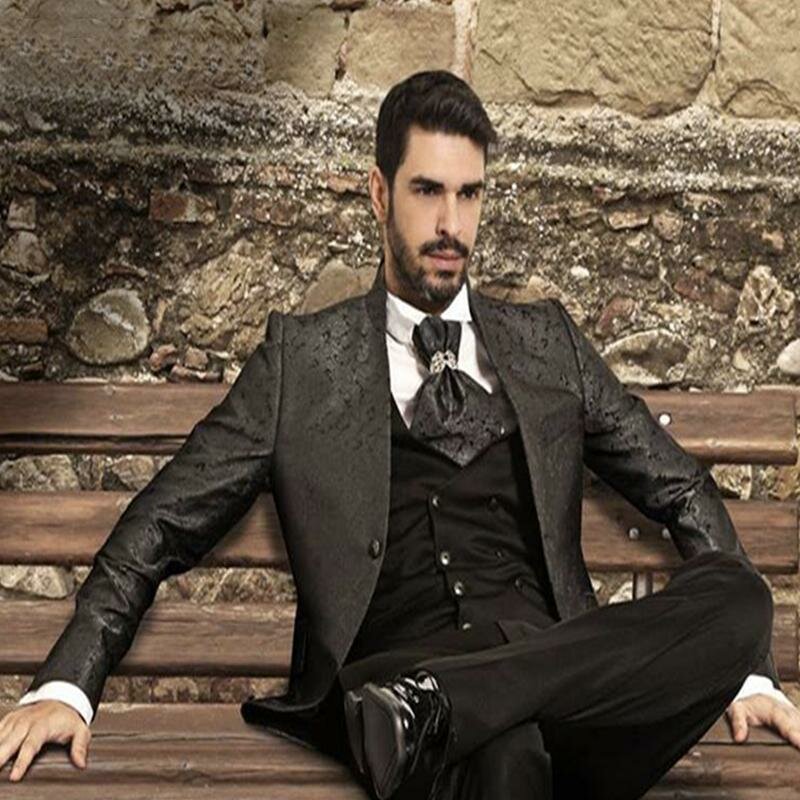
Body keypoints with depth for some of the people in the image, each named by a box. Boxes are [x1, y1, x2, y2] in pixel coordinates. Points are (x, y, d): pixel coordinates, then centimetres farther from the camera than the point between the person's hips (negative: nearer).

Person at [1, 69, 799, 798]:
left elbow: (682, 492, 23)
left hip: (553, 665, 7)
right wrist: (65, 685, -1)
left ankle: (430, 711, -28)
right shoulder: (304, 356, 14)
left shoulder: (544, 341, 21)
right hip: (395, 671, -6)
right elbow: (163, 524, 11)